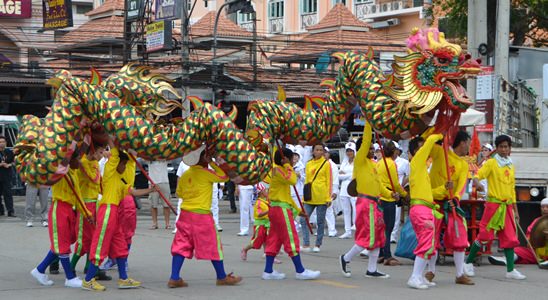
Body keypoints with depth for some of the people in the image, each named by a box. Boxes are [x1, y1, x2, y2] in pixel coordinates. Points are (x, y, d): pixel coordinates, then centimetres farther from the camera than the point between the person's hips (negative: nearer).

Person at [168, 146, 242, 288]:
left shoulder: (185, 174, 8)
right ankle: (222, 277, 18)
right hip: (202, 215, -6)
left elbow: (179, 193, 17)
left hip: (185, 214, 6)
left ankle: (174, 278, -3)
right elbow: (224, 176, -1)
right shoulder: (206, 173, -11)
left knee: (181, 246, 6)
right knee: (213, 246, 7)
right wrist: (213, 163, 2)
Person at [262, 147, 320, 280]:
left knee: (275, 239, 9)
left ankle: (268, 271, 9)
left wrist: (297, 209, 22)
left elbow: (286, 195, 23)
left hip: (275, 209, 10)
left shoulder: (281, 170, 19)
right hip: (281, 208, -10)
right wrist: (288, 166, -14)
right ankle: (300, 271, -3)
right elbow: (292, 180, -25)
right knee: (291, 239, -6)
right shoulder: (277, 170, -12)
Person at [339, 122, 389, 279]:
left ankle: (372, 269, 15)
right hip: (366, 203, -9)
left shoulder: (372, 163, 16)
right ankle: (346, 258, 10)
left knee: (378, 236, 10)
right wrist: (368, 123, -17)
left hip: (374, 203, 9)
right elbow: (365, 141, -17)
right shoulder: (360, 160, -7)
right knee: (368, 238, -8)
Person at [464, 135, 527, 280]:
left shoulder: (511, 167, 16)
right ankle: (468, 263, 10)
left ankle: (511, 270, 2)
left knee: (510, 238, 0)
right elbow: (478, 175, -13)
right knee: (485, 235, -5)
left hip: (507, 206, 5)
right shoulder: (491, 163, -1)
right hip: (493, 204, -5)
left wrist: (515, 210, 19)